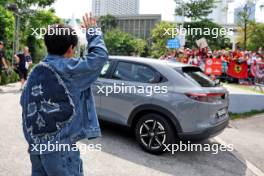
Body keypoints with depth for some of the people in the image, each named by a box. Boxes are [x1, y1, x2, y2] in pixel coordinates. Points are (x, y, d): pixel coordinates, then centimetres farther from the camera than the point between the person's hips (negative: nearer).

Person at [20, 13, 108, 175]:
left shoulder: (35, 72, 8)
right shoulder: (68, 68, -14)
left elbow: (25, 102, 15)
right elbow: (100, 55, -9)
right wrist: (93, 31, 6)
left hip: (36, 145, 8)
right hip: (60, 146, -7)